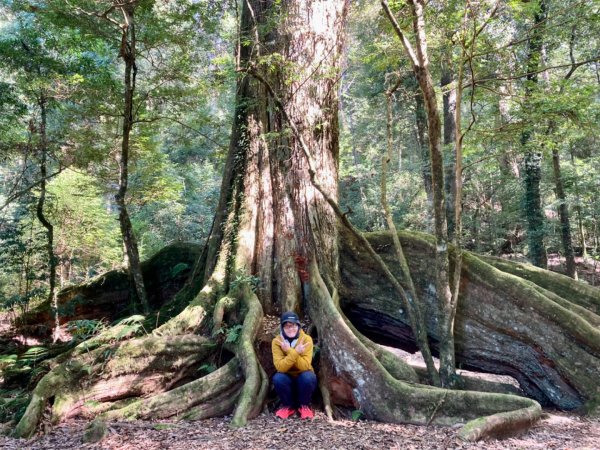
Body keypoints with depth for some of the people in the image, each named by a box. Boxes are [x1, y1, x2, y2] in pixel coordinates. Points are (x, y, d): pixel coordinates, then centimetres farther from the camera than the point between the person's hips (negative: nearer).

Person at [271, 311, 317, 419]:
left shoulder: (306, 339, -17)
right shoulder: (277, 341, -15)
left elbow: (305, 366, -26)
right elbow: (280, 367, -26)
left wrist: (289, 351, -36)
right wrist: (295, 352, -38)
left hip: (302, 377, -1)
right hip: (287, 378, 1)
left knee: (308, 377, -34)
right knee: (278, 378, -32)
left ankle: (304, 405, -4)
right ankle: (288, 406, -3)